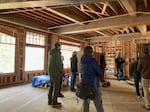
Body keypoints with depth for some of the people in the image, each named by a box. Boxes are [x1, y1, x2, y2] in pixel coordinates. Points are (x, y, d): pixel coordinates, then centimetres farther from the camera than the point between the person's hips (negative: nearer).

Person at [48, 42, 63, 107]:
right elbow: (58, 63, -19)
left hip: (50, 71, 9)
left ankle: (50, 101, 23)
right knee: (56, 87, 0)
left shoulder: (50, 53, 12)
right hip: (56, 72, -9)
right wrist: (61, 70, -6)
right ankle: (54, 102, 7)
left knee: (51, 86, 15)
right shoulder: (57, 53, -15)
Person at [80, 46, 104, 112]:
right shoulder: (92, 60, -15)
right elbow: (99, 72, -8)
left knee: (85, 101, 16)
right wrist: (96, 75, 11)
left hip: (83, 83, 7)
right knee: (98, 103, 6)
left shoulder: (82, 61, 4)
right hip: (92, 84, -6)